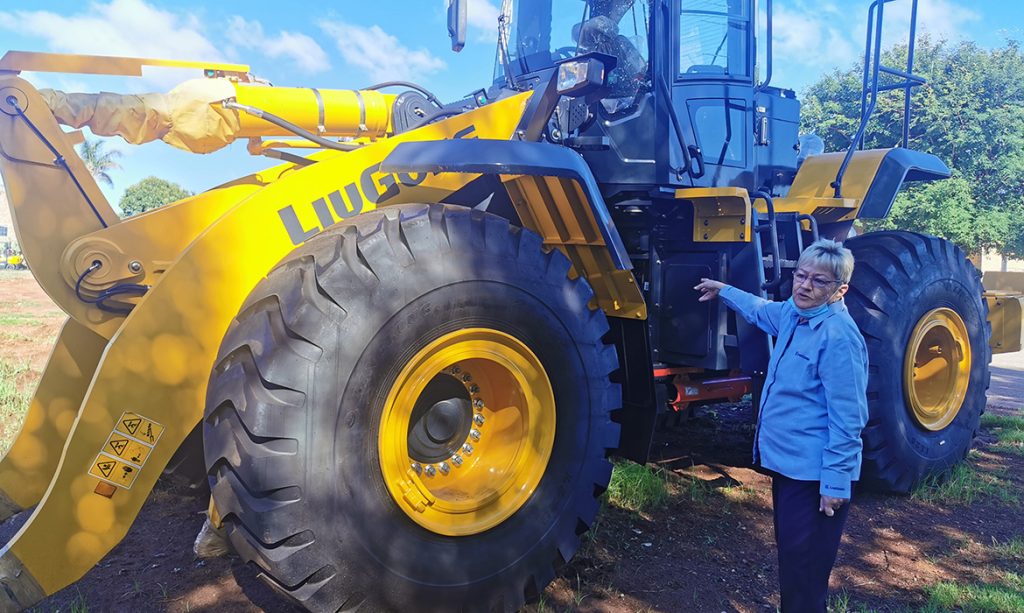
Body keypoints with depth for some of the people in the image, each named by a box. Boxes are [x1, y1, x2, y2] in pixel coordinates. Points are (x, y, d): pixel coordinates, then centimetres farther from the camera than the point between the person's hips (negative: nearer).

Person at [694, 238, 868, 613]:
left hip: (815, 474, -9)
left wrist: (836, 482, -21)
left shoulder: (838, 335, -20)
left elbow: (847, 418, -21)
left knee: (803, 571, -1)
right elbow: (762, 311, 32)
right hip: (785, 463, 9)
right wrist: (724, 291, 40)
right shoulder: (792, 314, 6)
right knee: (789, 555, 21)